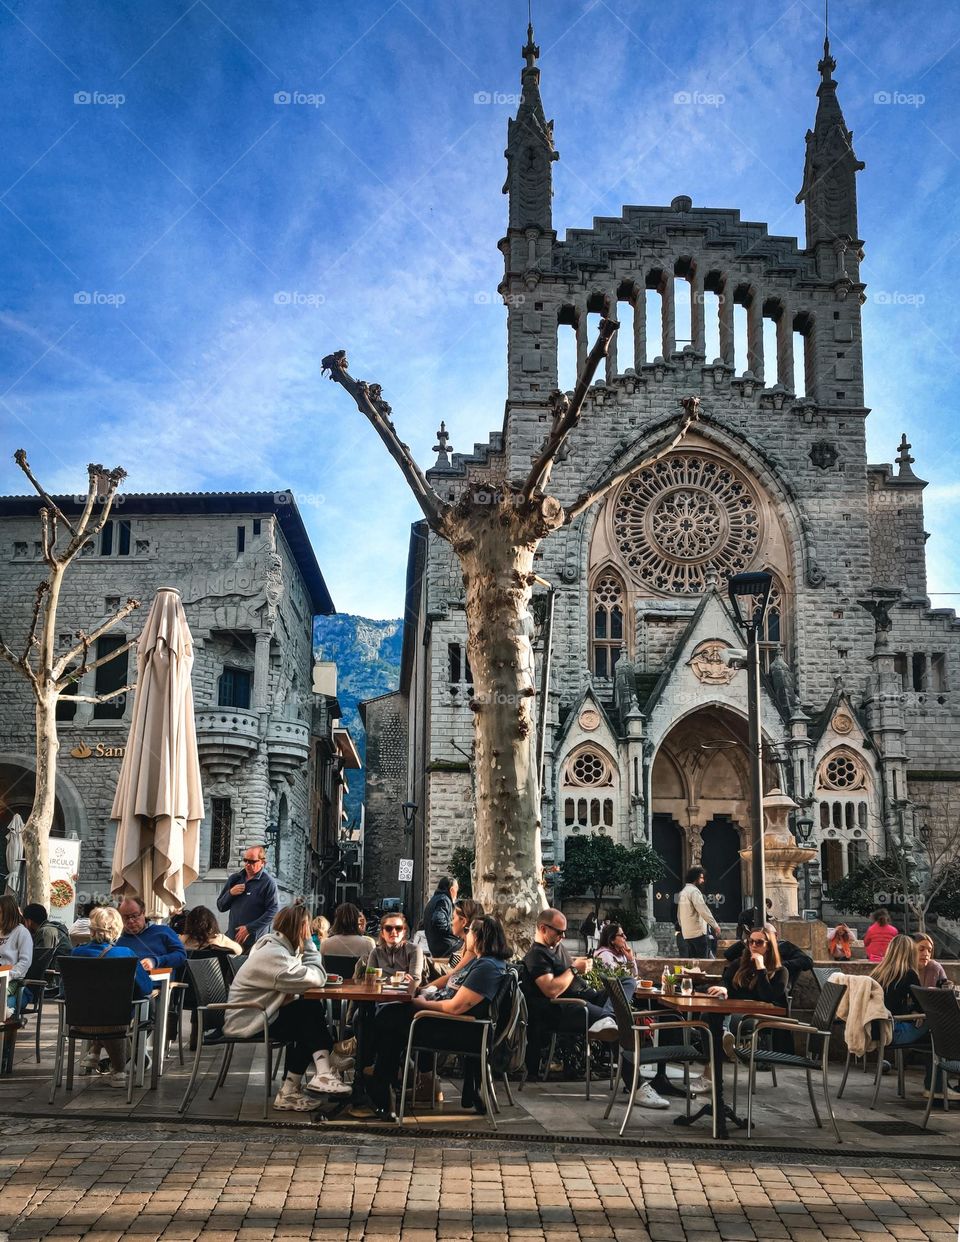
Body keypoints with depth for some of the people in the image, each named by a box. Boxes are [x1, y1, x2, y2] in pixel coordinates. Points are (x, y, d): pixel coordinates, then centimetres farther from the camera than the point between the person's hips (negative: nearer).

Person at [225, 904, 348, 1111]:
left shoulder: (274, 946, 10)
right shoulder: (274, 954, -23)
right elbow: (317, 979, -25)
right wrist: (308, 943, -13)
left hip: (256, 1012, 10)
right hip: (247, 1022, -10)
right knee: (310, 1013, -15)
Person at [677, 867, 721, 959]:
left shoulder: (683, 892, 17)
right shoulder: (694, 891, -10)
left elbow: (679, 914, 20)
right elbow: (703, 910, -18)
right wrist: (715, 925, -15)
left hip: (686, 934, 9)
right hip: (698, 932, -9)